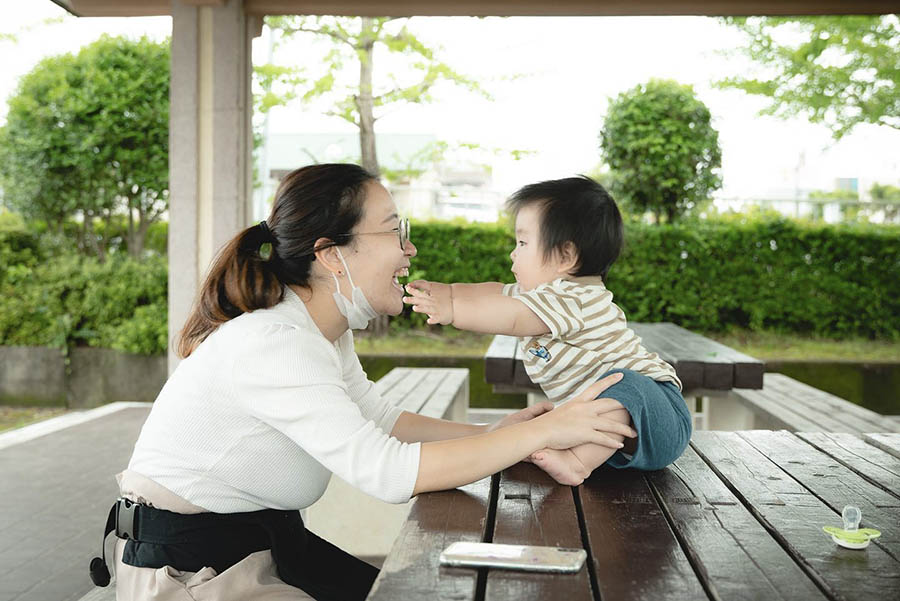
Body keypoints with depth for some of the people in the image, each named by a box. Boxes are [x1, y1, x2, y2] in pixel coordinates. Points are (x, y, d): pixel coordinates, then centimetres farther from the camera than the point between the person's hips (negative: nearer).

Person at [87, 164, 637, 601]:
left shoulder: (325, 331, 1)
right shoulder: (272, 345, -30)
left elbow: (380, 420, 9)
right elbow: (388, 471, -35)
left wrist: (492, 434, -5)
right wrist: (542, 432, -30)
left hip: (269, 538, 8)